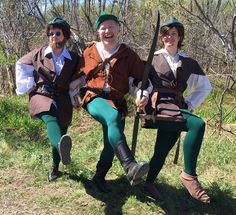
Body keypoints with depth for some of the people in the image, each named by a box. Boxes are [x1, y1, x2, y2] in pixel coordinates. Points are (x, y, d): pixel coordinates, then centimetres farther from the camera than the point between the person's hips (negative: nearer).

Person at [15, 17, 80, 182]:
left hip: (63, 99, 3)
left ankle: (55, 168, 27)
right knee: (51, 119, -34)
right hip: (41, 95, -2)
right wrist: (27, 85, 13)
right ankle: (62, 148, -65)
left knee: (60, 131, 5)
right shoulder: (38, 54, 5)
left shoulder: (74, 59, 4)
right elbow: (21, 65, 21)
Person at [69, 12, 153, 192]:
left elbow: (142, 78, 7)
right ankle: (130, 167, -52)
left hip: (117, 101, 3)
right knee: (113, 116, -35)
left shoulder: (128, 55, 7)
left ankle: (99, 177, 23)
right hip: (94, 98, -2)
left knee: (113, 141, -5)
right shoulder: (90, 51, 11)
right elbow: (80, 76, 22)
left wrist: (144, 94, -11)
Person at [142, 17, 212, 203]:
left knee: (162, 151, -6)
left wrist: (189, 104, 12)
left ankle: (149, 183, 18)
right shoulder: (152, 59, 10)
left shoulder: (188, 63, 17)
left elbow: (206, 86, 24)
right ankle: (189, 174, -19)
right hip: (158, 106, -4)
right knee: (198, 124, -26)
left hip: (176, 109, 4)